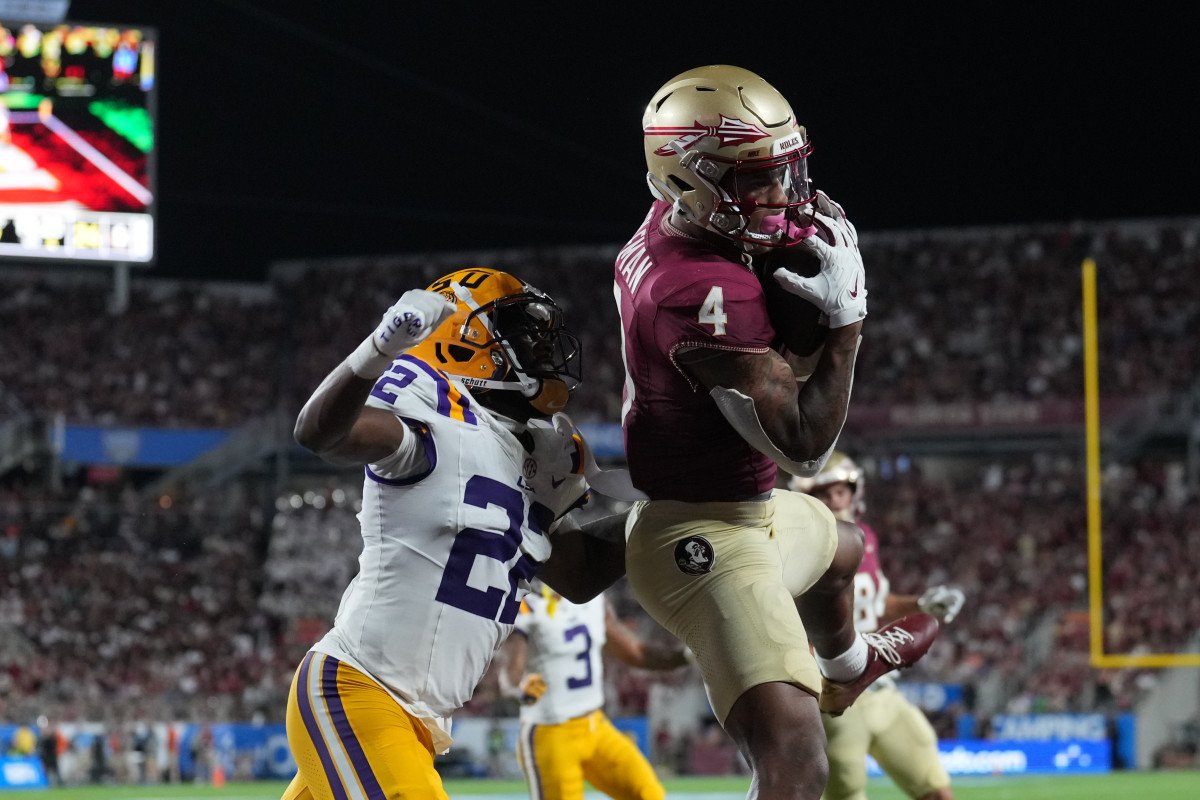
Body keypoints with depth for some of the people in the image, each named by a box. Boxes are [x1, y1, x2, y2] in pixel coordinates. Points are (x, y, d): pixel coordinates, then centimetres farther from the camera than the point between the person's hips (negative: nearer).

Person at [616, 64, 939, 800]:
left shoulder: (666, 231, -5)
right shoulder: (708, 294, -32)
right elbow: (804, 446, -28)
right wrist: (846, 317, -23)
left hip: (744, 511, 11)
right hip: (707, 541, -11)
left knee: (841, 548, 44)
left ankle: (846, 669, 77)